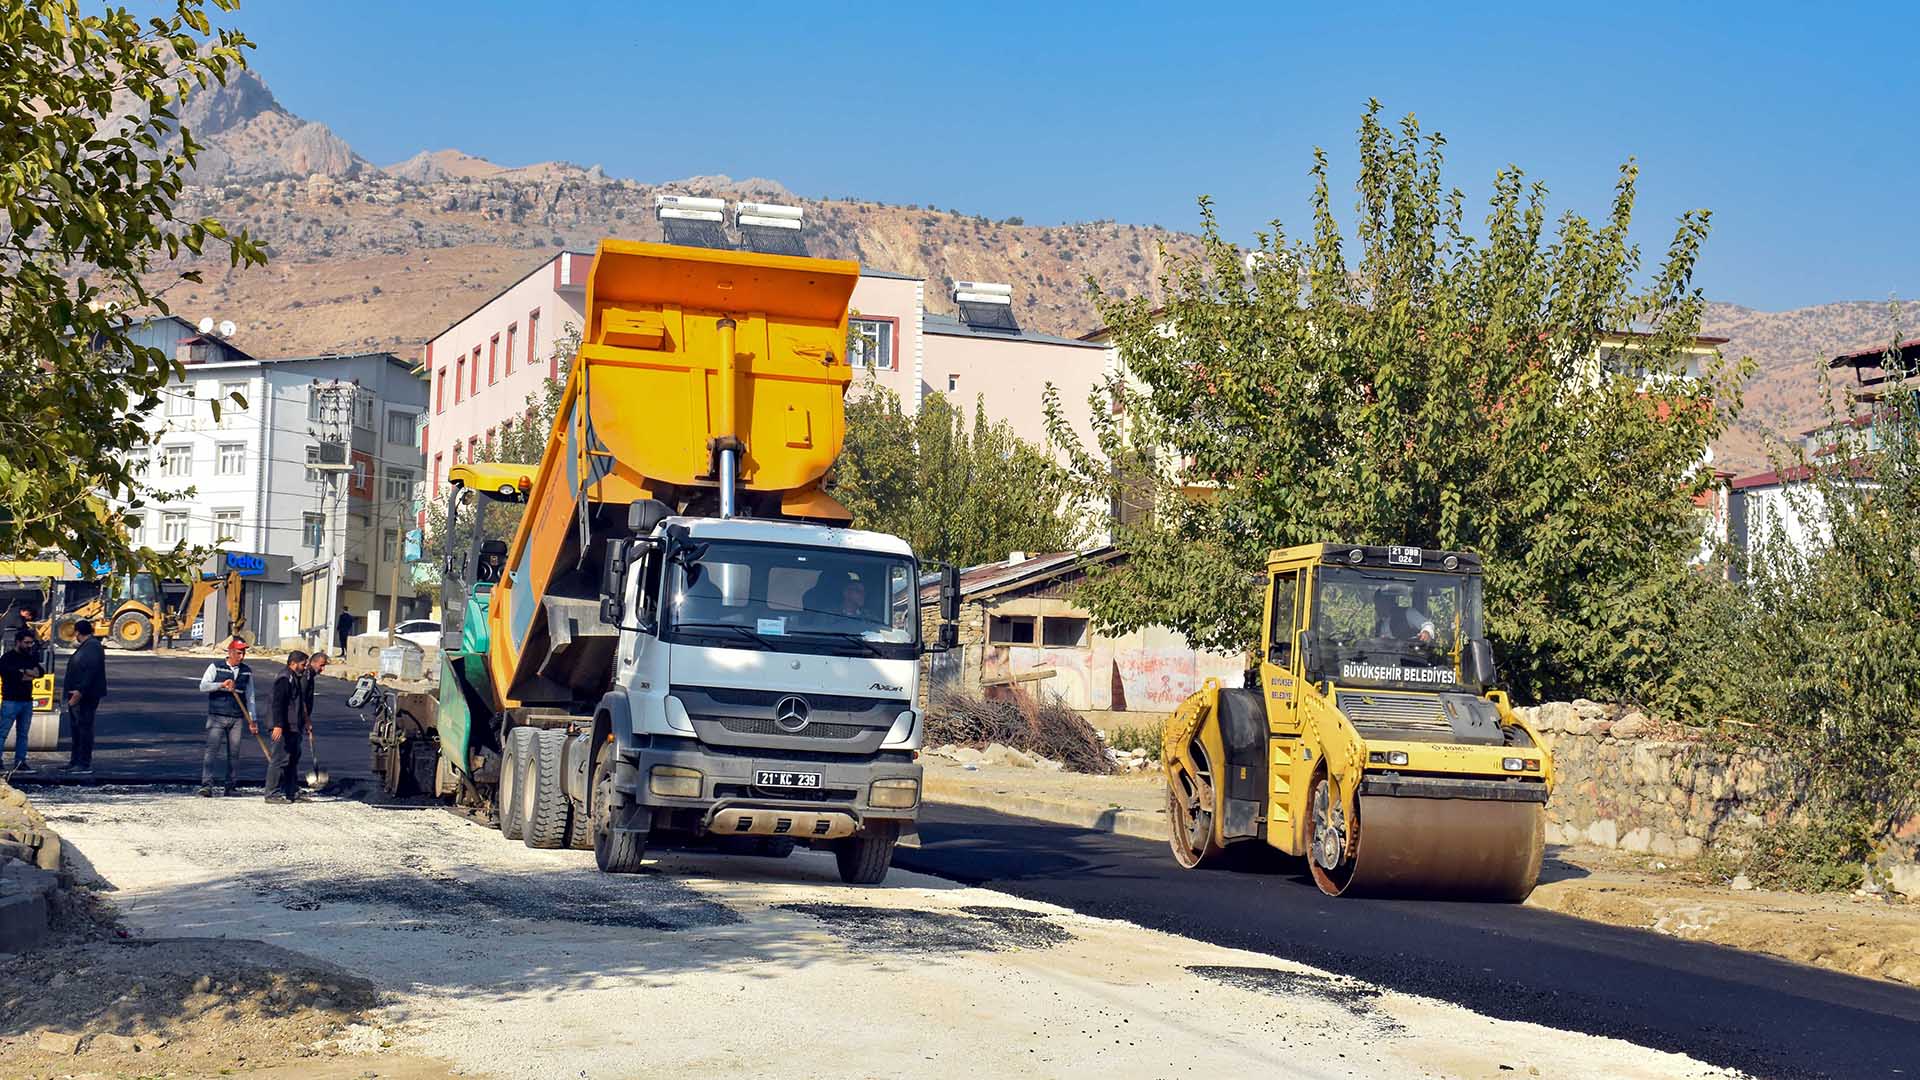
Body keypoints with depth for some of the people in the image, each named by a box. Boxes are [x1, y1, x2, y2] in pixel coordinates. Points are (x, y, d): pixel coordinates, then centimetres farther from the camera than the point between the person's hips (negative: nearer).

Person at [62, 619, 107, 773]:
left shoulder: (93, 646, -15)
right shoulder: (84, 646, 19)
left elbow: (91, 671, -24)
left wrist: (80, 691, -27)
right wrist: (73, 693, 20)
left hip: (85, 697, -11)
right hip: (77, 695, 11)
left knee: (84, 728, -9)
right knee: (77, 728, 15)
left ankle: (85, 764, -8)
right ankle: (76, 761, 22)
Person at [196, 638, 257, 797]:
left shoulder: (247, 671, 12)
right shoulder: (215, 667, 3)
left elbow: (250, 697, 14)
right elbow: (203, 685, -7)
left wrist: (252, 720, 10)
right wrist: (222, 684, -21)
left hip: (237, 718, 3)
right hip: (217, 717, -3)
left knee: (234, 753, 4)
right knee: (211, 750, -12)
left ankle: (229, 787, 12)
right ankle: (206, 785, -15)